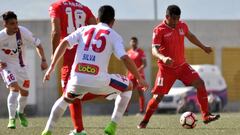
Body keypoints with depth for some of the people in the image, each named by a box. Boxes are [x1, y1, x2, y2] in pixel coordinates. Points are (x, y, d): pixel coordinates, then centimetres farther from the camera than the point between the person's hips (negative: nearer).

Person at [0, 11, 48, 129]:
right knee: (14, 88, -26)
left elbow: (37, 44, -7)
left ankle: (20, 112, 45)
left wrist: (43, 60, -17)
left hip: (21, 65, 4)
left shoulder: (23, 32, -20)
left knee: (24, 92, 14)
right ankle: (12, 119, -23)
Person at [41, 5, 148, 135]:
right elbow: (125, 58, -3)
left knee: (65, 99, 36)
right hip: (98, 80, -3)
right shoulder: (114, 36, 9)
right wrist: (140, 79, 6)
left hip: (77, 79, 3)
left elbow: (64, 43, 4)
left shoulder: (84, 29, 18)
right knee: (128, 87, 24)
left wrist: (51, 67, 5)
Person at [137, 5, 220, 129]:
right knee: (158, 96, -8)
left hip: (182, 65, 5)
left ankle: (206, 116, -5)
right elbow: (154, 50, -25)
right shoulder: (159, 30, -16)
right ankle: (144, 121, 10)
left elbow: (190, 36, 23)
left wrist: (203, 47, 32)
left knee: (200, 83, -10)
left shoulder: (182, 26, 1)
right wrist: (163, 58, -45)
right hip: (166, 68, -5)